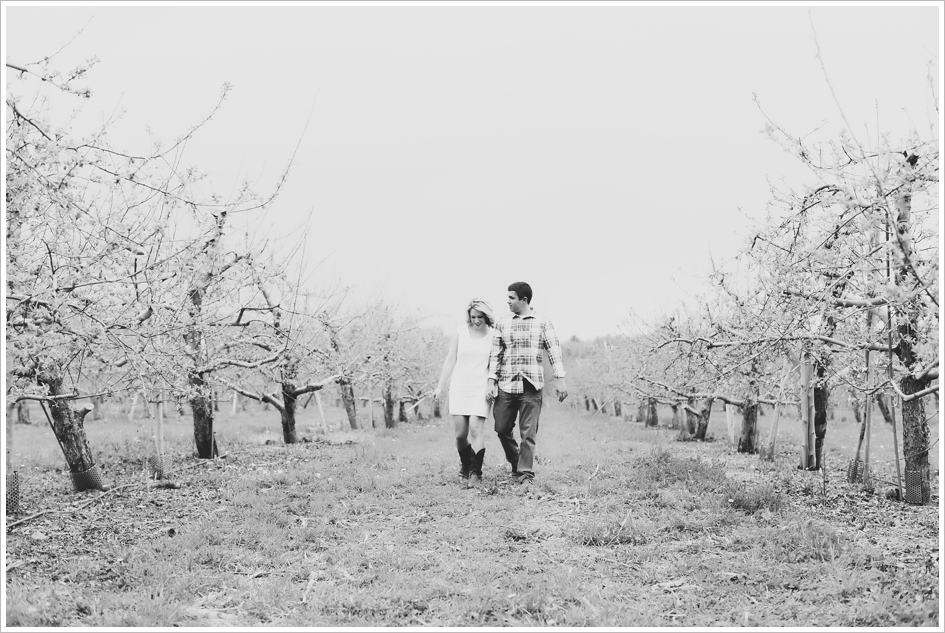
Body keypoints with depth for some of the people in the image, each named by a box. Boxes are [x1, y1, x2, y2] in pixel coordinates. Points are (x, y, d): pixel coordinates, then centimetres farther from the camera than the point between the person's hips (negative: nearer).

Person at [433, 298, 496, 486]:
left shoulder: (493, 335, -1)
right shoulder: (460, 332, 3)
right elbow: (450, 360, 9)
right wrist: (440, 386, 9)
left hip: (481, 388, -2)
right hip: (459, 386, 2)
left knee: (475, 430, -14)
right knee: (460, 434, 2)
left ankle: (476, 473, -9)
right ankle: (465, 467, 25)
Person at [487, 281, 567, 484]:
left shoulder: (542, 322, 3)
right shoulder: (502, 323, 10)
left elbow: (554, 351, 1)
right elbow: (495, 354, 9)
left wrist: (560, 379, -6)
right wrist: (491, 381, 1)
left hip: (531, 386, -3)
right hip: (505, 385, 3)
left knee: (528, 433, -3)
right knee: (502, 428, 6)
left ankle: (525, 474, 2)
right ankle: (516, 463, 28)